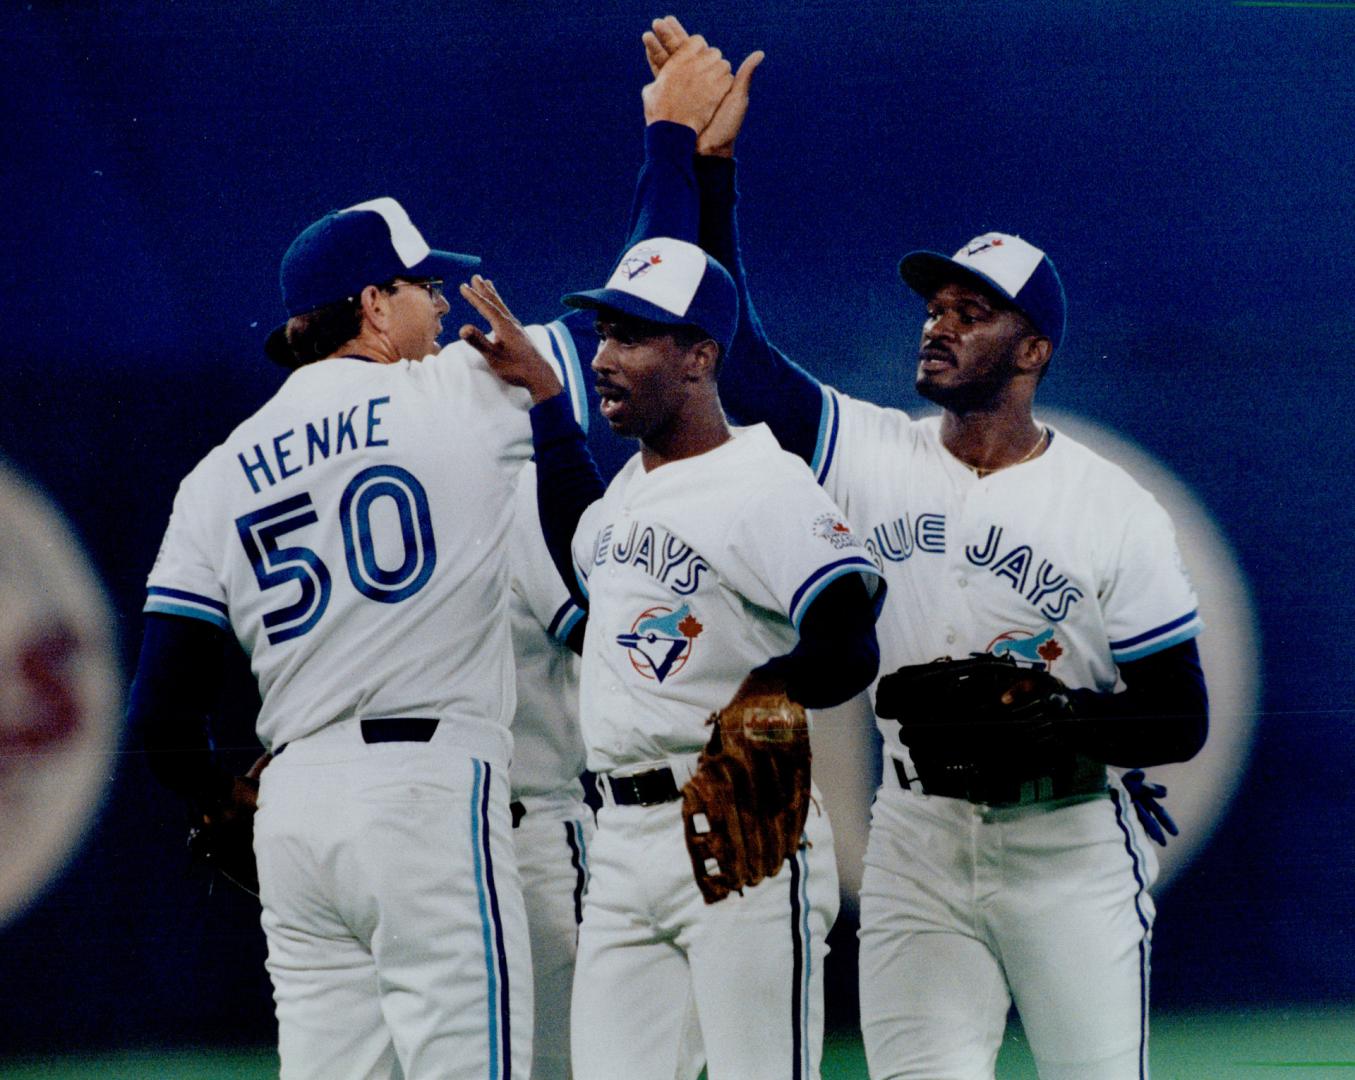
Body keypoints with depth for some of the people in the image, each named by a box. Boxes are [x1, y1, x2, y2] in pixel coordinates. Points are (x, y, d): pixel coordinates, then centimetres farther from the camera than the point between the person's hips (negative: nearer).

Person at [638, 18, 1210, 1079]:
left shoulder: (1117, 511, -8)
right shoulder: (875, 455, 2)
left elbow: (1181, 720, -7)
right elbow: (725, 346, 0)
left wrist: (1047, 727, -24)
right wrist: (704, 160, -5)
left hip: (1069, 844, -3)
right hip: (919, 840, 3)